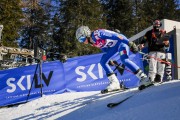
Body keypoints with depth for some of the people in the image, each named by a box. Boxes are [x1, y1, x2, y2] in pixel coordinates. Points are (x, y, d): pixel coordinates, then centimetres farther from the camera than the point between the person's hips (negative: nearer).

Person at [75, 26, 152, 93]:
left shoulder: (97, 34, -26)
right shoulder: (92, 42, 2)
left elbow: (114, 36, -29)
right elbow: (104, 48, 15)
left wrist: (130, 43, -30)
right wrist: (109, 60, 16)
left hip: (121, 41, -10)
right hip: (112, 46, 10)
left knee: (124, 59, -28)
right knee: (103, 62, 2)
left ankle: (143, 78, -24)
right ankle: (114, 83, 1)